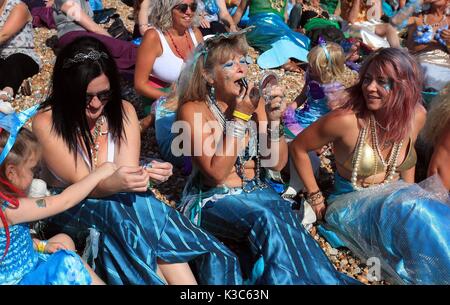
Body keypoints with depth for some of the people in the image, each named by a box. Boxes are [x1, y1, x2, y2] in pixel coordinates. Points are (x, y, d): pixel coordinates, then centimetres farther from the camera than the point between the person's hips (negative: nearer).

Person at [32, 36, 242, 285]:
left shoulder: (123, 111, -4)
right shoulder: (46, 123, -15)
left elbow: (127, 169, -14)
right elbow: (82, 184, -22)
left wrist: (147, 173, -37)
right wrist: (114, 183, -43)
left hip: (118, 203, 3)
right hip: (69, 207, -2)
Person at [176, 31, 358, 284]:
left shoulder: (253, 101, 3)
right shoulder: (193, 110, -11)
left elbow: (277, 162, 2)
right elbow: (217, 173, -19)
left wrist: (273, 120, -14)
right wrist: (239, 117, -21)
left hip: (256, 192, 4)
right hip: (214, 200, -4)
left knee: (283, 213, -28)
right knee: (265, 219, -32)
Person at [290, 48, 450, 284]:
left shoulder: (416, 115, -7)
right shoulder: (346, 120, -23)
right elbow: (298, 148, -10)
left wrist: (410, 193, 8)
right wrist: (315, 197, -8)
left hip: (400, 200, 5)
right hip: (353, 205, -5)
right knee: (418, 217, -30)